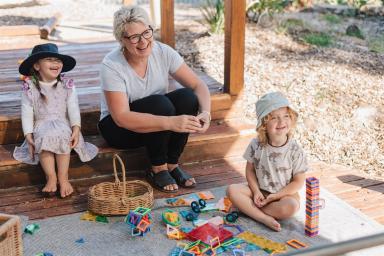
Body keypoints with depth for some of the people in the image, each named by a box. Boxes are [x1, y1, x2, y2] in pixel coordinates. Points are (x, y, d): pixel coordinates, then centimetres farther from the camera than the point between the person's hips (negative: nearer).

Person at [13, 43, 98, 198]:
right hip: (41, 126, 0)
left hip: (63, 125, 1)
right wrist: (28, 135, -9)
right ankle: (51, 177, -29)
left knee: (62, 137, -32)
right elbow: (27, 112, -1)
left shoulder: (67, 85, 3)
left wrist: (76, 128, -14)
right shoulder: (30, 87, 0)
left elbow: (73, 108, -1)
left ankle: (63, 177, -28)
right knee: (44, 140, -33)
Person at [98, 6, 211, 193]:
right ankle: (158, 169, -13)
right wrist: (171, 122, -42)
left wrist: (206, 112, -35)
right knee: (160, 104, -32)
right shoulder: (111, 65, -24)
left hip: (157, 118, 5)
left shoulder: (163, 52, -13)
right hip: (118, 126, -4)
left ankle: (172, 164, -11)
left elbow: (198, 86, -12)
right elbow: (121, 117, -31)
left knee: (187, 97, -24)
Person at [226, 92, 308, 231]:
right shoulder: (256, 145, -8)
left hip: (284, 194, -2)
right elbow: (250, 170, 2)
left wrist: (276, 196, -17)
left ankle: (250, 208, -19)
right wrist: (256, 192, -13)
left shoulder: (295, 150, -15)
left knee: (291, 206, -35)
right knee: (232, 190, -20)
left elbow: (299, 181, -11)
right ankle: (264, 218, -28)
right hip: (259, 190, 3)